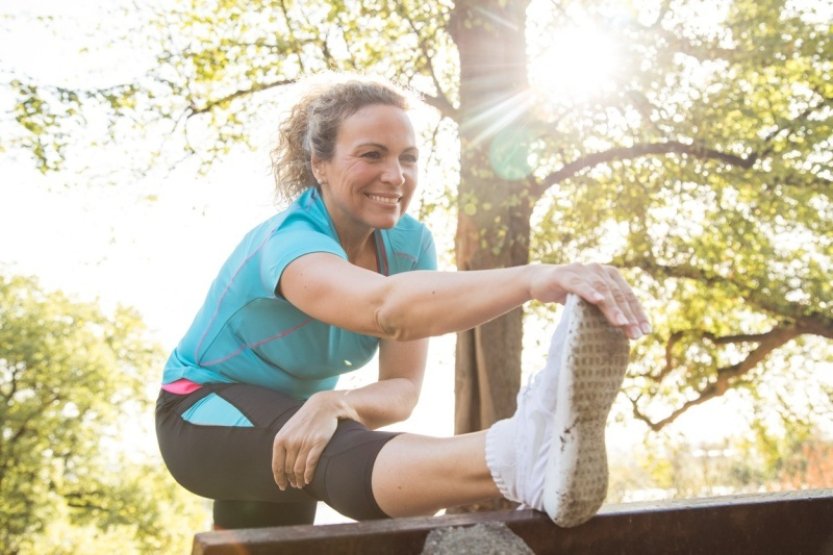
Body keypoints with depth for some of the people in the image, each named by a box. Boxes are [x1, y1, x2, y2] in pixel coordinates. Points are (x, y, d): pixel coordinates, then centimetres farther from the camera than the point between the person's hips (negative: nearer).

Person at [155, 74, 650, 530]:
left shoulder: (410, 243, -11)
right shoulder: (290, 242, -31)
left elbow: (403, 387, -16)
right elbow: (387, 308, -53)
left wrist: (334, 404, -37)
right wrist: (533, 278, -67)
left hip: (295, 413, 8)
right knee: (333, 451, -36)